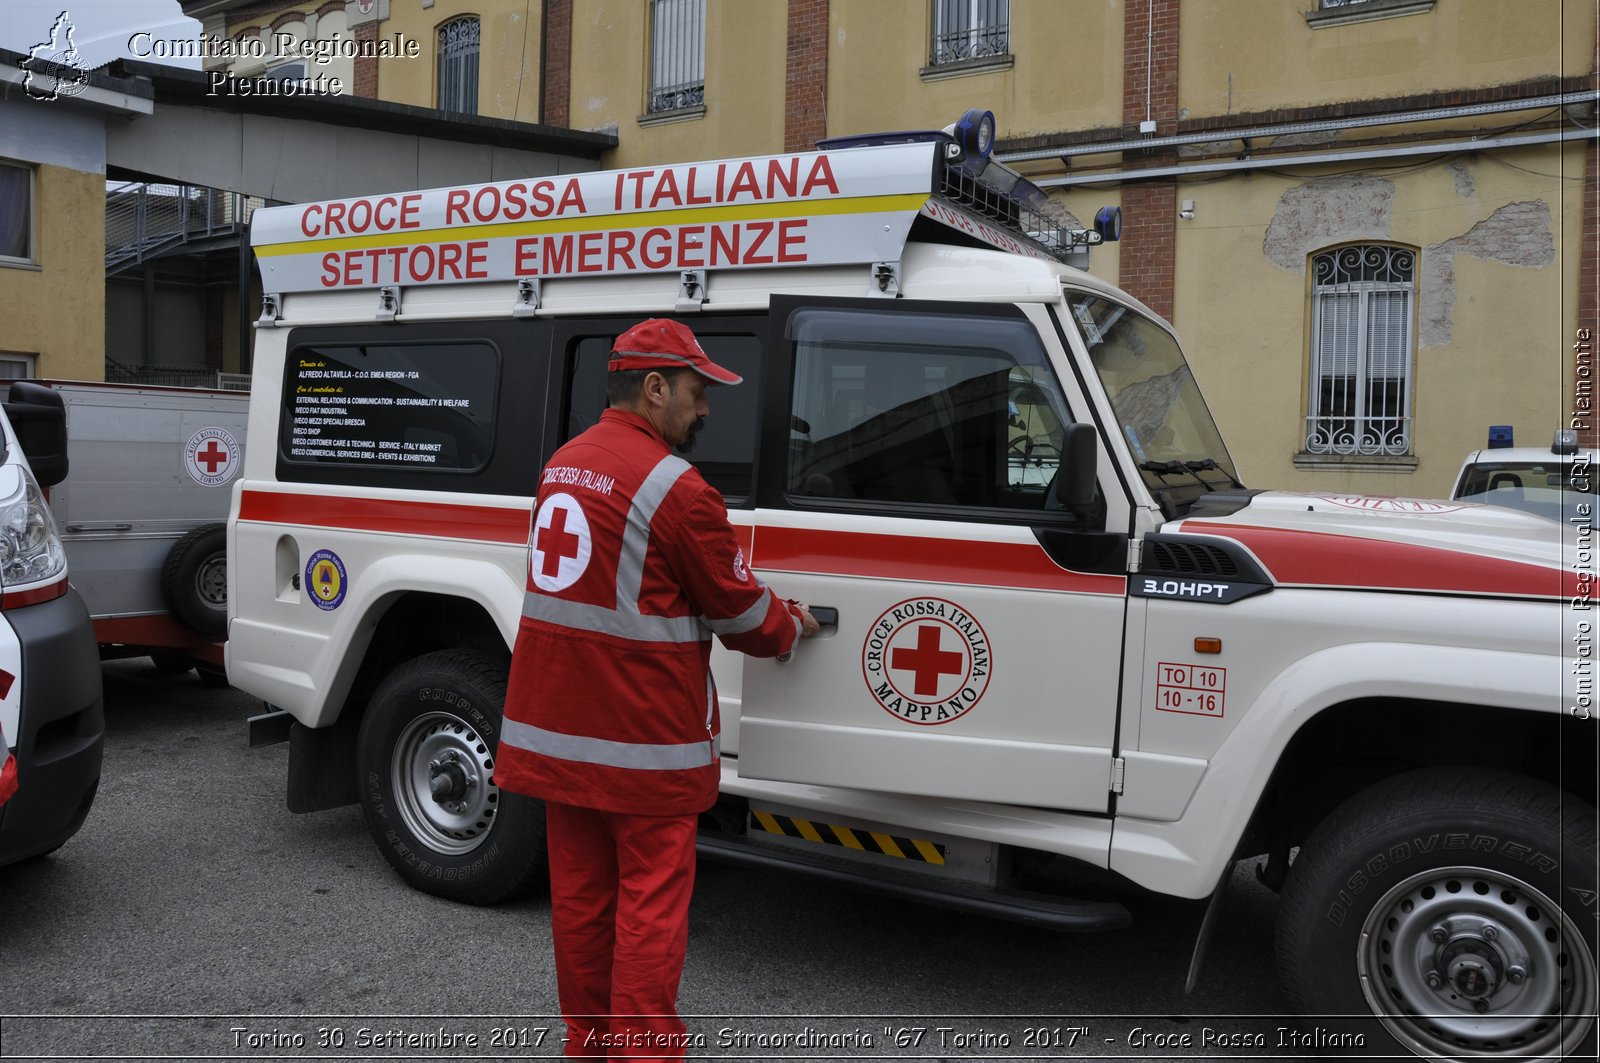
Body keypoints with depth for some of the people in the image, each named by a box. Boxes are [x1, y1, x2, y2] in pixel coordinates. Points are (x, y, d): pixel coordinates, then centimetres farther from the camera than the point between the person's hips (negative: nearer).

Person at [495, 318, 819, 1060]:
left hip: (556, 727, 8)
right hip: (644, 738, -8)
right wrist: (792, 625, 14)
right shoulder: (676, 489, -16)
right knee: (651, 903, 3)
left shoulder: (562, 464, 10)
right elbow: (742, 615, -8)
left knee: (579, 894, 16)